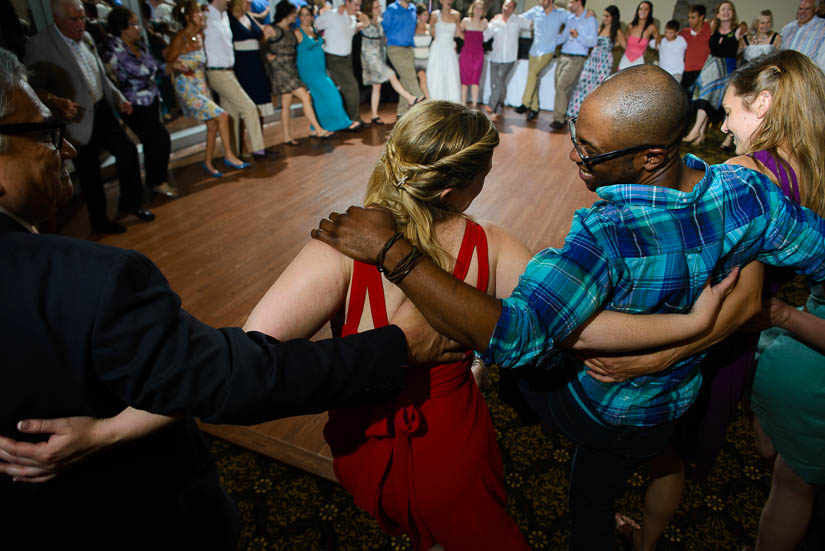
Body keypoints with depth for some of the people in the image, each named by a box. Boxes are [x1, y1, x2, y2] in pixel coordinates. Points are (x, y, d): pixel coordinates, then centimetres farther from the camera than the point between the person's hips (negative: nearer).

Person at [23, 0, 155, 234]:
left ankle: (130, 202, 24)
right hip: (79, 118, -6)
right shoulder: (39, 45, -15)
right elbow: (34, 87, -16)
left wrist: (119, 99, 10)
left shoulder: (86, 37, 6)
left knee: (127, 151, 4)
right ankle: (99, 220, 23)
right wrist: (57, 102, -33)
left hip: (102, 110, 6)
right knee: (89, 172, 5)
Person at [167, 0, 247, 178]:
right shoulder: (180, 39, -15)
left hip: (202, 87, 8)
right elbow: (168, 63, -11)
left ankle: (207, 163, 20)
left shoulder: (200, 35, 6)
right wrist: (179, 67, -28)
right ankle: (228, 155, -2)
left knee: (213, 125, 7)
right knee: (222, 116, -15)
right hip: (188, 89, -8)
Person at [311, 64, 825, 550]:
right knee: (594, 494, 32)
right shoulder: (745, 191, -20)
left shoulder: (608, 237, -41)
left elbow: (512, 336, -51)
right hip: (663, 415, 7)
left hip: (585, 404, -6)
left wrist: (390, 249, -48)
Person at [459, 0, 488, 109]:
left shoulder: (484, 23, 3)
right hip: (466, 53, 0)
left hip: (478, 55, 0)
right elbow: (459, 33, 12)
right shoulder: (465, 21, 0)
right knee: (464, 80, 2)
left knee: (475, 81, -4)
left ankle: (474, 106, 0)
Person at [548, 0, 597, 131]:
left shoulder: (590, 20, -3)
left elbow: (593, 41, -12)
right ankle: (561, 116, 12)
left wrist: (578, 36, -24)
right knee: (560, 87, 4)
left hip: (577, 59, -7)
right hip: (563, 56, 7)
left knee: (562, 86, -18)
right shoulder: (570, 18, 17)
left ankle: (559, 119, -16)